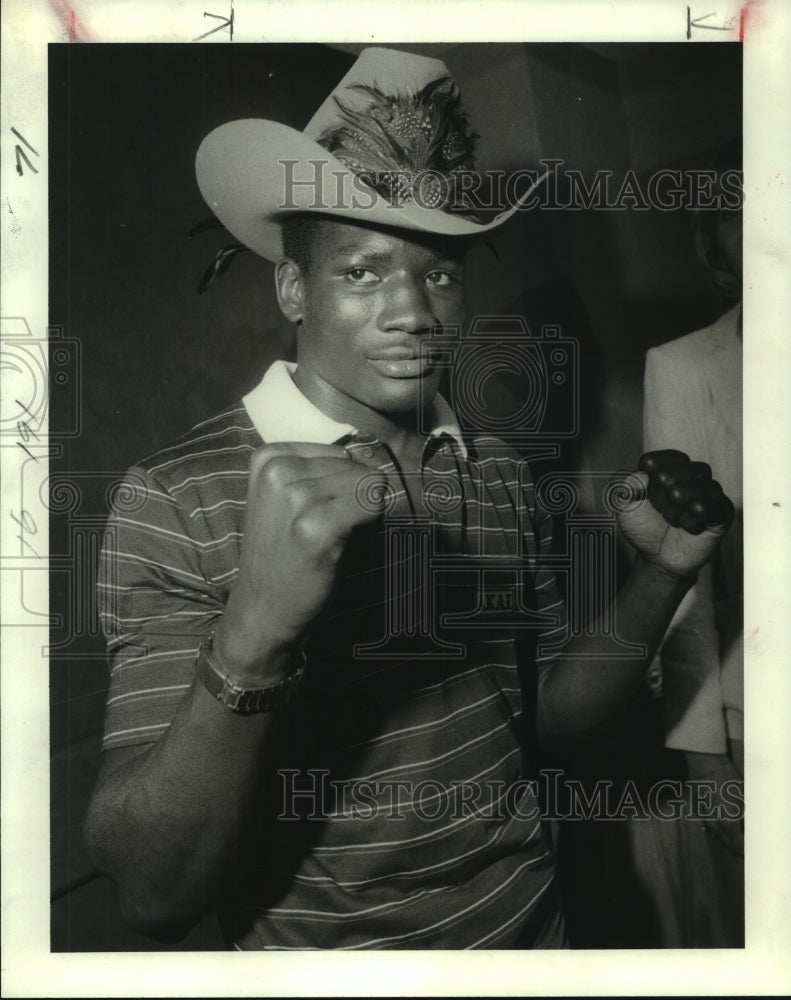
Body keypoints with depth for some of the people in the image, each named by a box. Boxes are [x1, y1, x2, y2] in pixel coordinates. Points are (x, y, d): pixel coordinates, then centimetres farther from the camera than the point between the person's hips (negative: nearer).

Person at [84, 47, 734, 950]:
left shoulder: (500, 477, -4)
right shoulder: (176, 500, -20)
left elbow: (548, 716, 3)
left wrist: (659, 579, -11)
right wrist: (249, 643, -39)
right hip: (327, 953, -4)